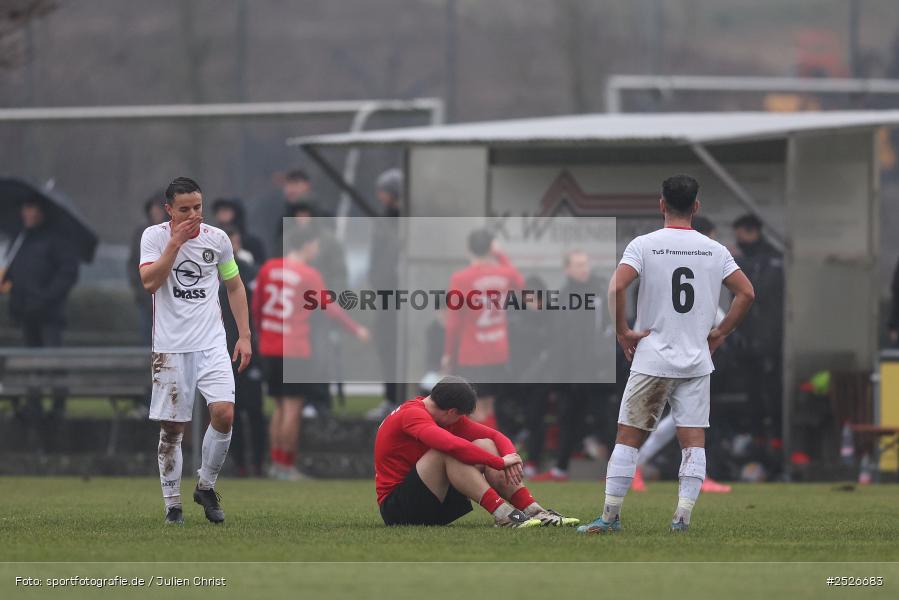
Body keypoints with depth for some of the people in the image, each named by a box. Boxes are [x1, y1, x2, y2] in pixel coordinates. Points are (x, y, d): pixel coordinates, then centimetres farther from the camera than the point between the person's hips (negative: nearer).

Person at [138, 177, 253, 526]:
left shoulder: (217, 238, 5)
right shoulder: (154, 236, -2)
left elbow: (234, 286, 16)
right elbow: (149, 283, -16)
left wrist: (244, 335, 10)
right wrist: (176, 242, -17)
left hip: (211, 343, 2)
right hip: (170, 346, -2)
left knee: (224, 413, -14)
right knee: (172, 427, 0)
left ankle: (206, 485, 7)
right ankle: (172, 504, 11)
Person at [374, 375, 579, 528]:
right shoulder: (412, 415, -19)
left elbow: (494, 436, 9)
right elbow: (451, 444, -34)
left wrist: (510, 458, -13)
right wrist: (500, 462, -28)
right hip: (396, 510, -9)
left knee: (484, 445, -3)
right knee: (448, 453, -30)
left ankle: (535, 512, -14)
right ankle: (503, 515, -37)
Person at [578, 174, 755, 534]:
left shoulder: (644, 245, -4)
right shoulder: (714, 250, 4)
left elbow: (616, 287, -17)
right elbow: (746, 293, 2)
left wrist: (623, 332, -7)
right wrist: (720, 333, 10)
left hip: (651, 359, -2)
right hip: (697, 362, 2)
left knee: (628, 437, 4)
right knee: (693, 440, 4)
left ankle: (610, 515, 4)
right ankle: (683, 515, -4)